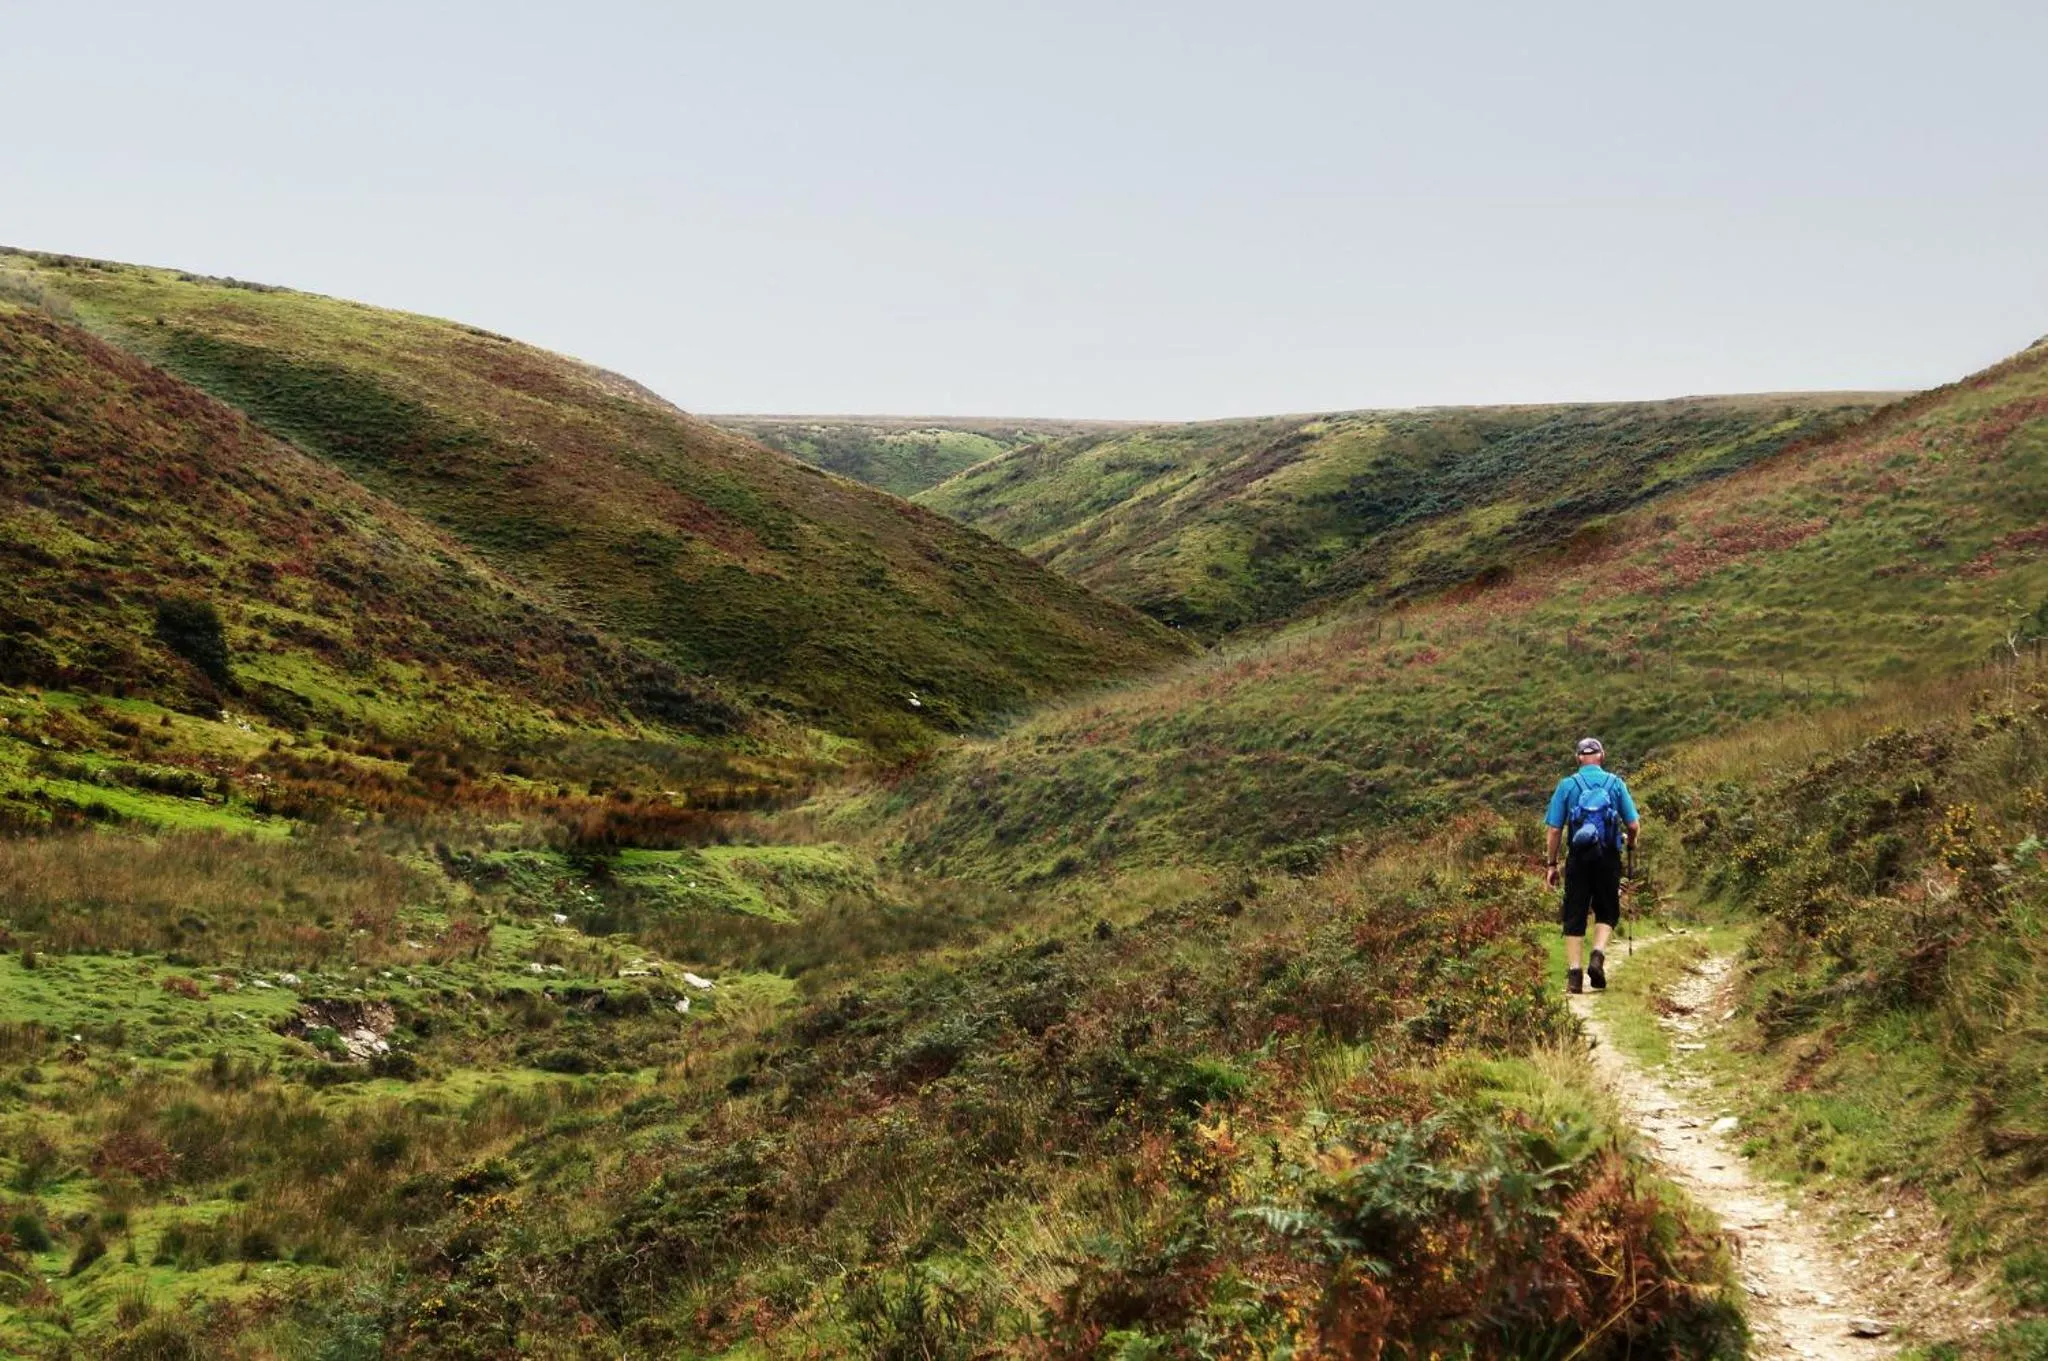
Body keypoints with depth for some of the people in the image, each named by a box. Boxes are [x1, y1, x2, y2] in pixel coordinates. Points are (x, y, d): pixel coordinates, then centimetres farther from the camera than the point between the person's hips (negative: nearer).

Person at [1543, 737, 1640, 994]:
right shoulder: (1615, 783, 2)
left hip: (1578, 857, 0)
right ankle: (1598, 955, -6)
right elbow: (1634, 825, 0)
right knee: (1607, 912, 16)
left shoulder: (1567, 785, 1)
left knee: (1574, 917, 6)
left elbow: (1553, 829, -2)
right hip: (1608, 857, 0)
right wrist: (1630, 841, 23)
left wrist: (1551, 864, 6)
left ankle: (1574, 973, 1)